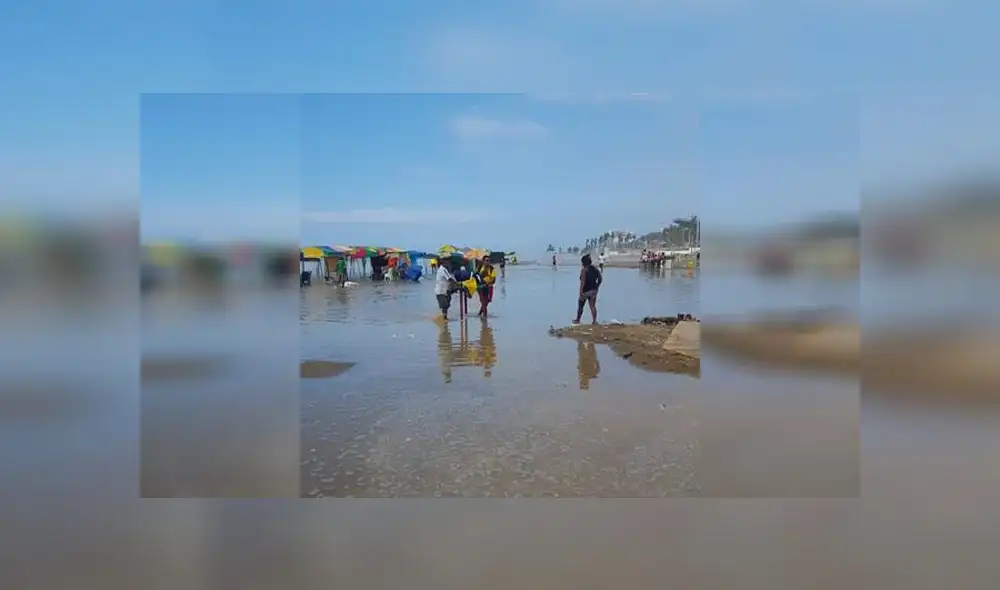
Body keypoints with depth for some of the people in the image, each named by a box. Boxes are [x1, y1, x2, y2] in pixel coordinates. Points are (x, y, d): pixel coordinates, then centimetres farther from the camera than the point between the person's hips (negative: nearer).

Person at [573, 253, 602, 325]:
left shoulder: (584, 270, -17)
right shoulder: (595, 268, 4)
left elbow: (583, 282, -22)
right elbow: (600, 278, 9)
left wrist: (581, 292, -21)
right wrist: (596, 286, 19)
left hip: (586, 291, -6)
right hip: (594, 290, 6)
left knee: (580, 306, 11)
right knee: (593, 306, 7)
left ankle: (577, 320, 26)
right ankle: (594, 321, 2)